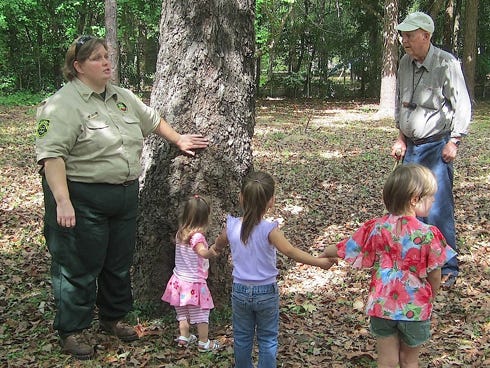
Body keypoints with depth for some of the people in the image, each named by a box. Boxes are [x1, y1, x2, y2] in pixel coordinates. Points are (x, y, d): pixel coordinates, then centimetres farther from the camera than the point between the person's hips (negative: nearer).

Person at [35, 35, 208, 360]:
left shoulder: (122, 97, 11)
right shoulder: (63, 104, -14)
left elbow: (152, 120, 28)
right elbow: (51, 155, -22)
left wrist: (178, 140, 28)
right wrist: (63, 202, -30)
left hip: (125, 196, 7)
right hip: (84, 200, -7)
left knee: (120, 263, 17)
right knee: (80, 266, 2)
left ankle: (113, 318, 36)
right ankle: (72, 330, 19)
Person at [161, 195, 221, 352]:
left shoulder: (180, 233, 1)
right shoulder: (197, 236, -22)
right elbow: (203, 252, -38)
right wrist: (212, 251, -52)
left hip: (179, 280, 7)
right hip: (195, 283, -7)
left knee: (183, 313, 20)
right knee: (201, 314, 6)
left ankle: (184, 337, 27)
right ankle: (204, 343, 14)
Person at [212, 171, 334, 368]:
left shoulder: (232, 226, -9)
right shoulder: (269, 230, -21)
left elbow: (218, 245, 10)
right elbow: (291, 252, -27)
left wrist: (215, 248, 34)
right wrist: (320, 261, -19)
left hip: (240, 291, 3)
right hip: (266, 292, -3)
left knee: (242, 338, 18)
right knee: (268, 340, 13)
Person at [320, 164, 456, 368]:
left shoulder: (376, 227, -10)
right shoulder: (427, 234, -20)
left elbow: (349, 248, 2)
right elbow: (434, 276, -10)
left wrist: (325, 254, 23)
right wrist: (430, 299, 11)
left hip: (382, 306, 2)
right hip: (415, 309, -2)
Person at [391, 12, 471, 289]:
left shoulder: (446, 64, -14)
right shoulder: (405, 64, 6)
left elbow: (463, 106, -12)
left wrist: (453, 143, -13)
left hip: (437, 146, -7)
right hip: (412, 146, 7)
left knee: (439, 209, -9)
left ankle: (448, 268, 3)